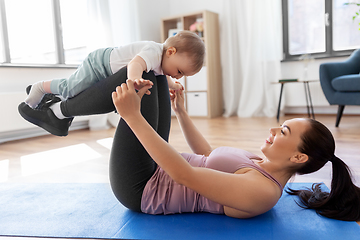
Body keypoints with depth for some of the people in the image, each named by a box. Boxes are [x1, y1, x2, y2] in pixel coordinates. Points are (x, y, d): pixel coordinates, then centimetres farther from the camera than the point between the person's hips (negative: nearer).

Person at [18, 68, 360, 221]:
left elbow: (185, 175, -32)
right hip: (156, 173, 8)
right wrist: (180, 111, 15)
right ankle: (65, 104, 19)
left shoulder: (263, 191, -23)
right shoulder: (261, 166, 5)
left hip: (139, 189, -8)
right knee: (148, 78, 7)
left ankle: (58, 109, 7)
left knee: (138, 82, -15)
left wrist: (133, 117, -36)